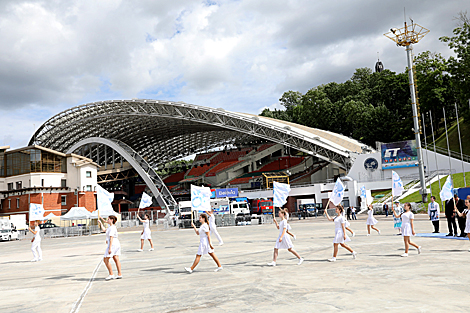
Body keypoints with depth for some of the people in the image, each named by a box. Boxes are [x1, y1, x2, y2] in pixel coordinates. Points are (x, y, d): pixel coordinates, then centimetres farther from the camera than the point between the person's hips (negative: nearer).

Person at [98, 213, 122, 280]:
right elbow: (104, 230, 32)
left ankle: (111, 275, -3)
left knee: (105, 260, -3)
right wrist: (100, 223, 37)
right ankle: (119, 274, 8)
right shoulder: (113, 227, 16)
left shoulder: (112, 228, -14)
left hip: (112, 244, -10)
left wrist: (110, 248, -25)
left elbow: (111, 238, -21)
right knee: (116, 259, 9)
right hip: (117, 244, 10)